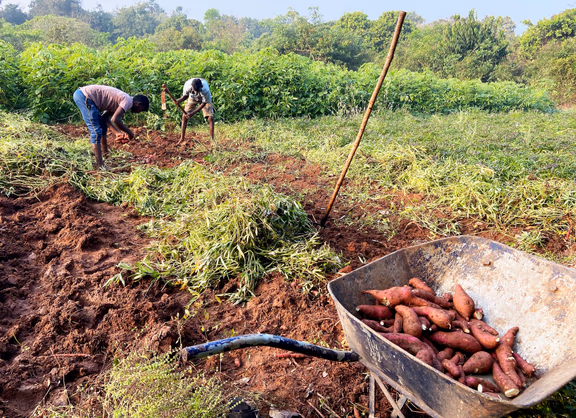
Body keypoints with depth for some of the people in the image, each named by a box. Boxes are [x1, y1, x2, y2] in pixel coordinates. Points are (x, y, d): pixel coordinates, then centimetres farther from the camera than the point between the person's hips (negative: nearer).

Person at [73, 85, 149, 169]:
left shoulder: (121, 100, 18)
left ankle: (105, 153, 39)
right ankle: (100, 166, -12)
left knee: (103, 127, 22)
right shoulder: (128, 101, -12)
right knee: (96, 132, -11)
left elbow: (105, 117, 19)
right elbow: (115, 120, -24)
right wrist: (129, 132, -9)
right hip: (84, 96, -11)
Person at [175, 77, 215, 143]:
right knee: (184, 116, -6)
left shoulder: (205, 89, -41)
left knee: (210, 118, -16)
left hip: (205, 99, -2)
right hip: (192, 98, 3)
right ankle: (182, 138, 4)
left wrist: (192, 113, -31)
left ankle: (212, 139, -5)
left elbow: (203, 103, -27)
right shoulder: (187, 85, -33)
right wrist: (179, 100, -34)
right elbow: (185, 95, -12)